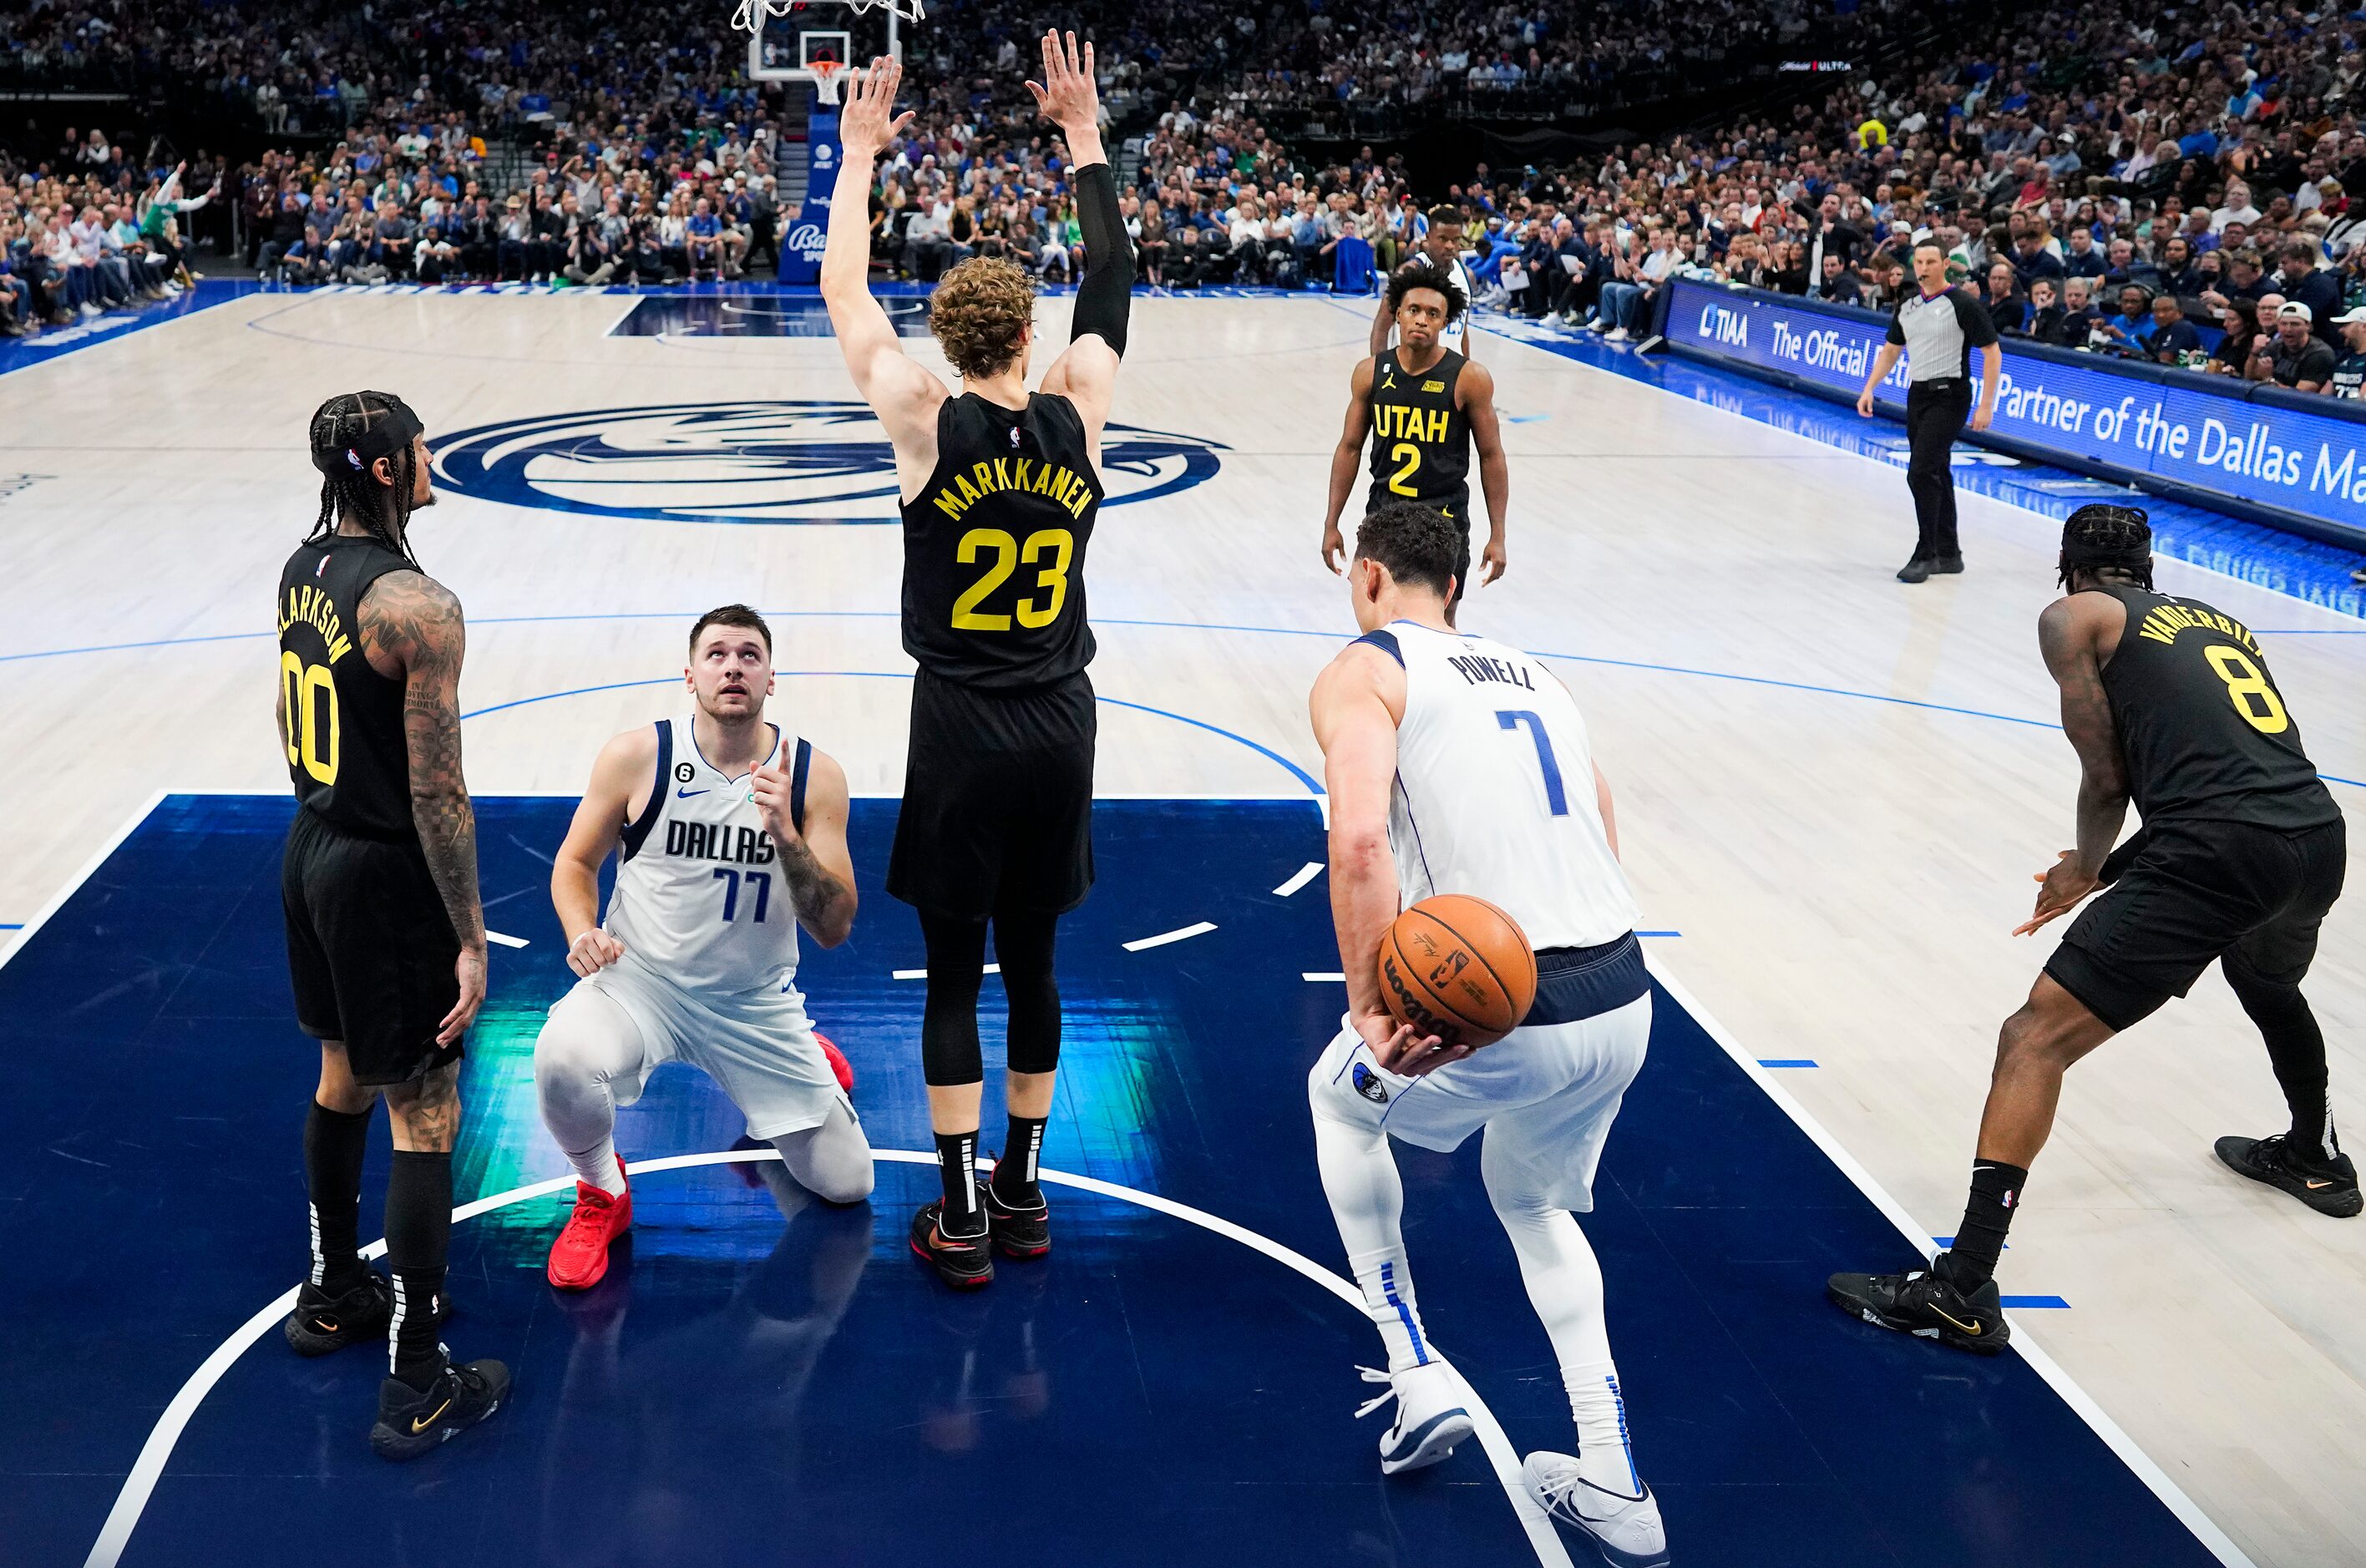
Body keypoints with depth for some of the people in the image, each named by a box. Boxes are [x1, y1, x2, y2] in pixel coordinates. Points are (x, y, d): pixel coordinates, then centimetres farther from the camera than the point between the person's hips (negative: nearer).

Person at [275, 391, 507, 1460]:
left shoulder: (303, 567, 3)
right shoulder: (417, 607, -23)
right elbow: (438, 792, -22)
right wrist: (469, 937, -16)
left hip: (311, 849, 9)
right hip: (386, 874, -9)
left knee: (344, 1079, 24)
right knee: (424, 1116, 0)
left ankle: (333, 1296, 41)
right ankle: (416, 1388, 6)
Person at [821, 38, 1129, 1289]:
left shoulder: (926, 422, -9)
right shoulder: (1077, 412, -3)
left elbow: (843, 294, 2)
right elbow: (1112, 280, 12)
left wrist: (860, 154, 12)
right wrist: (1085, 140, 19)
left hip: (962, 729, -3)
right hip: (1060, 727, 3)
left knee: (952, 969, 6)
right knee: (1031, 960, 14)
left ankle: (963, 1219, 9)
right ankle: (1021, 1193, 25)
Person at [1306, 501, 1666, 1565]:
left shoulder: (1363, 671, 0)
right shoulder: (1532, 674, 22)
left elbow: (1361, 842, -18)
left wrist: (1370, 1008, -16)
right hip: (1627, 998, 6)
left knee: (1339, 1099, 27)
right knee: (1532, 1199, 32)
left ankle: (1416, 1374, 26)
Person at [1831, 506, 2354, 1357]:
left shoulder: (2074, 616, 11)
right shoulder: (2219, 620, 28)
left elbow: (2107, 777, 6)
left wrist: (2087, 867, 24)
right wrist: (2103, 875, 32)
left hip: (2223, 853, -7)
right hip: (2321, 836, 7)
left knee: (2035, 1039, -5)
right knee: (2268, 984, 40)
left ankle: (1962, 1290, -12)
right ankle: (2314, 1158, 64)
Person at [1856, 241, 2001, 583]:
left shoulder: (1963, 304, -11)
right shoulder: (1907, 305, 9)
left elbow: (1992, 353, -10)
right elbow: (1890, 350, 20)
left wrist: (1986, 405, -15)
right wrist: (1869, 388, 8)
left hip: (1949, 397, -7)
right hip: (1917, 395, 7)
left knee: (1921, 473, -16)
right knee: (1936, 474, 13)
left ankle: (1925, 555, -8)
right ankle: (1948, 554, 22)